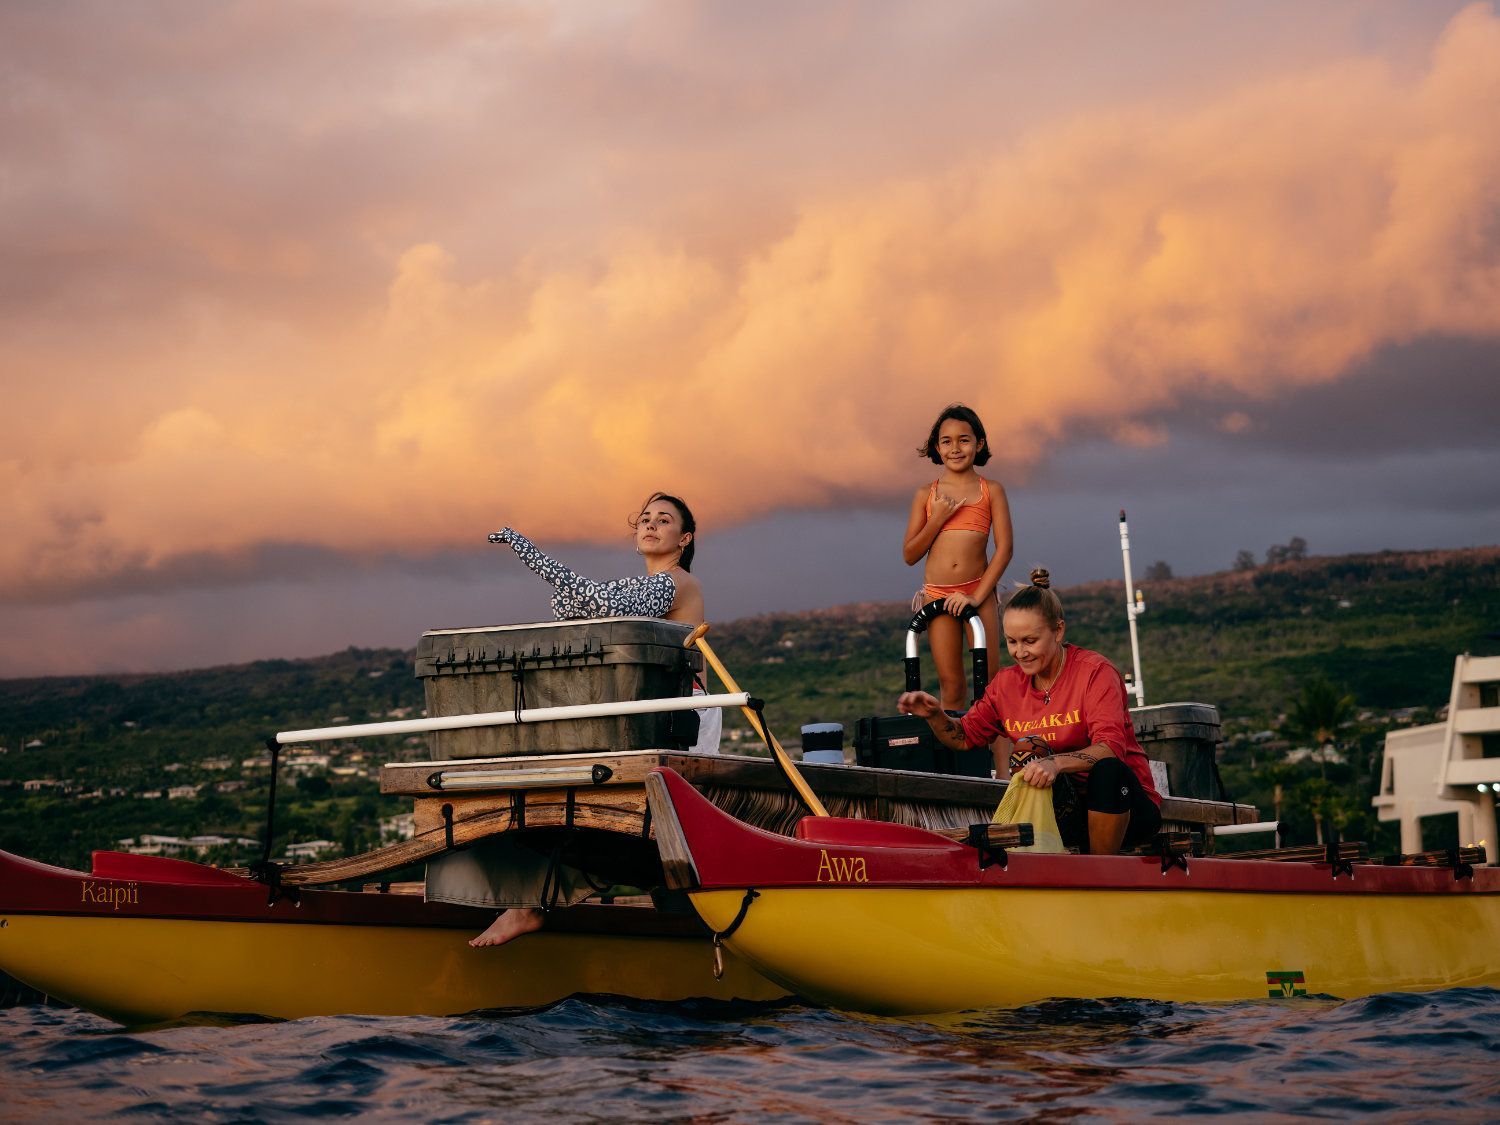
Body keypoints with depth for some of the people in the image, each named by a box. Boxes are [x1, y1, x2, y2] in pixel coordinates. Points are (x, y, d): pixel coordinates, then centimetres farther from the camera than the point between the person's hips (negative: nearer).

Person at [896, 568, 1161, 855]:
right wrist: (934, 715, -8)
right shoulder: (1007, 683, 6)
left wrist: (1056, 763, -43)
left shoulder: (1095, 672, -11)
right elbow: (965, 737, 14)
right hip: (1065, 805, 3)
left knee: (1108, 770, -37)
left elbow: (1110, 747, -25)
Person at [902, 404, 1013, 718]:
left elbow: (1004, 548, -4)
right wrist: (937, 519, -7)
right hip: (937, 595, 1)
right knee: (951, 684, 3)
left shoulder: (991, 490, 3)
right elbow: (910, 555, 7)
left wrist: (977, 597, -12)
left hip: (978, 592, -1)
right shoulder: (926, 495, 8)